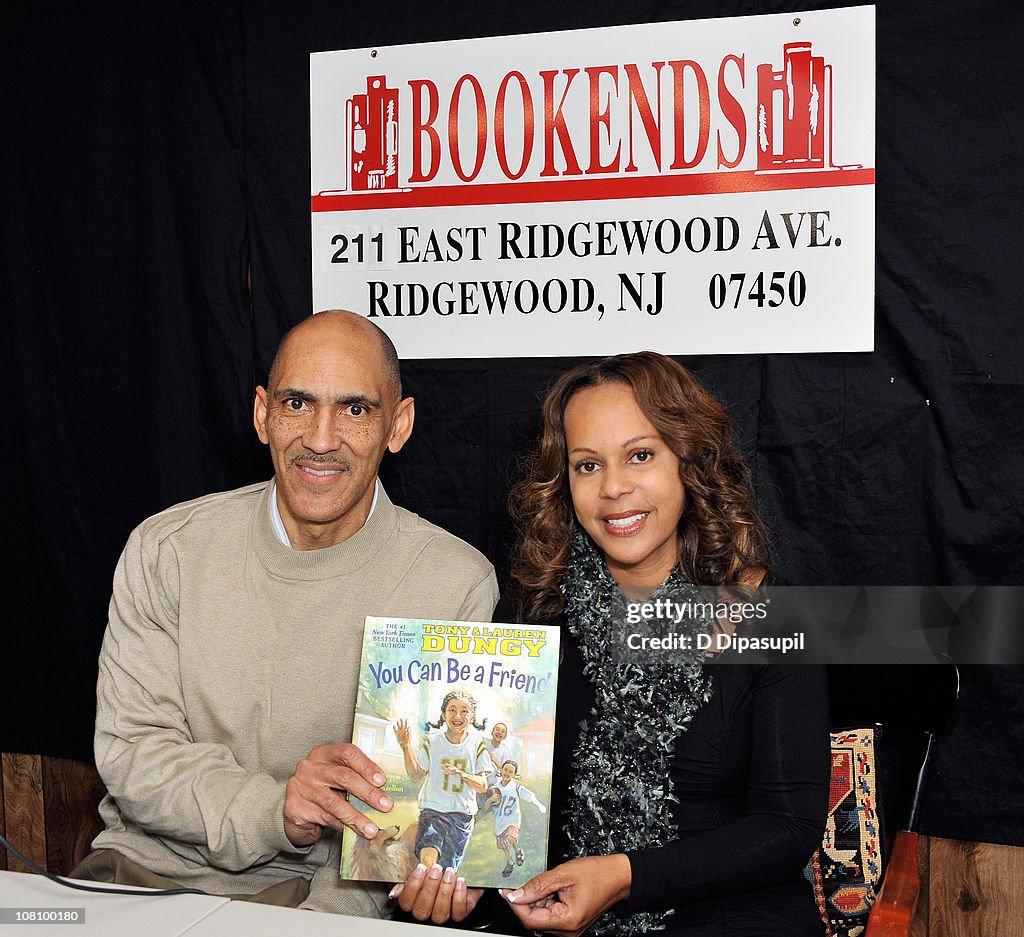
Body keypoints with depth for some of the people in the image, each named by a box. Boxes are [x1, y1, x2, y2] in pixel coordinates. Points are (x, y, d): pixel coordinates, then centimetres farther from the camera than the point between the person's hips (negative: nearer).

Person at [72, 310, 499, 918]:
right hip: (148, 863, 2)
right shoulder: (167, 551, -2)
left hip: (323, 884, -1)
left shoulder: (458, 582, -8)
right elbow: (130, 749, -6)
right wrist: (274, 811, -22)